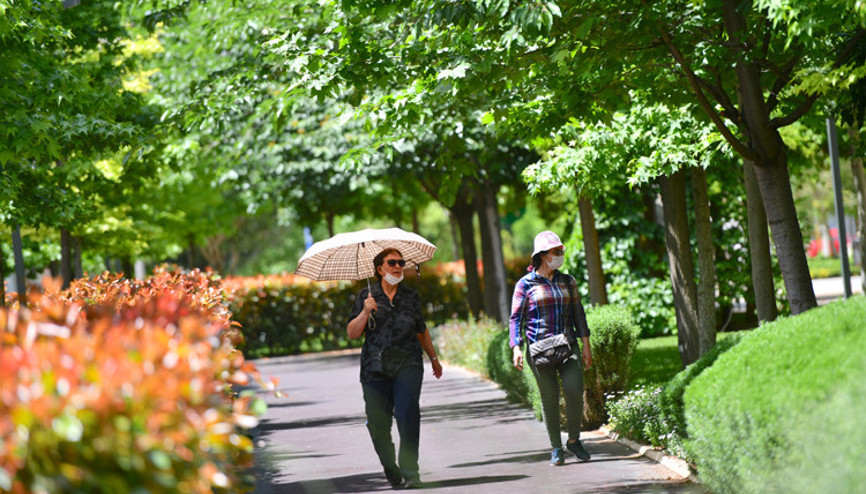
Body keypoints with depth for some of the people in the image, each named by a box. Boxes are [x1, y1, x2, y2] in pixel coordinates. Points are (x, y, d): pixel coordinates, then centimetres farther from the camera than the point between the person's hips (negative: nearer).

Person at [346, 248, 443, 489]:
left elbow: (422, 331, 26)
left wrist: (434, 358, 33)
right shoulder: (367, 295, 7)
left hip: (408, 363, 0)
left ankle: (410, 471, -21)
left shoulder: (411, 296, 12)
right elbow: (352, 333, 3)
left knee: (407, 411, -22)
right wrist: (365, 312, -13)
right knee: (378, 422, -1)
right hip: (375, 367, 0)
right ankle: (391, 471, 22)